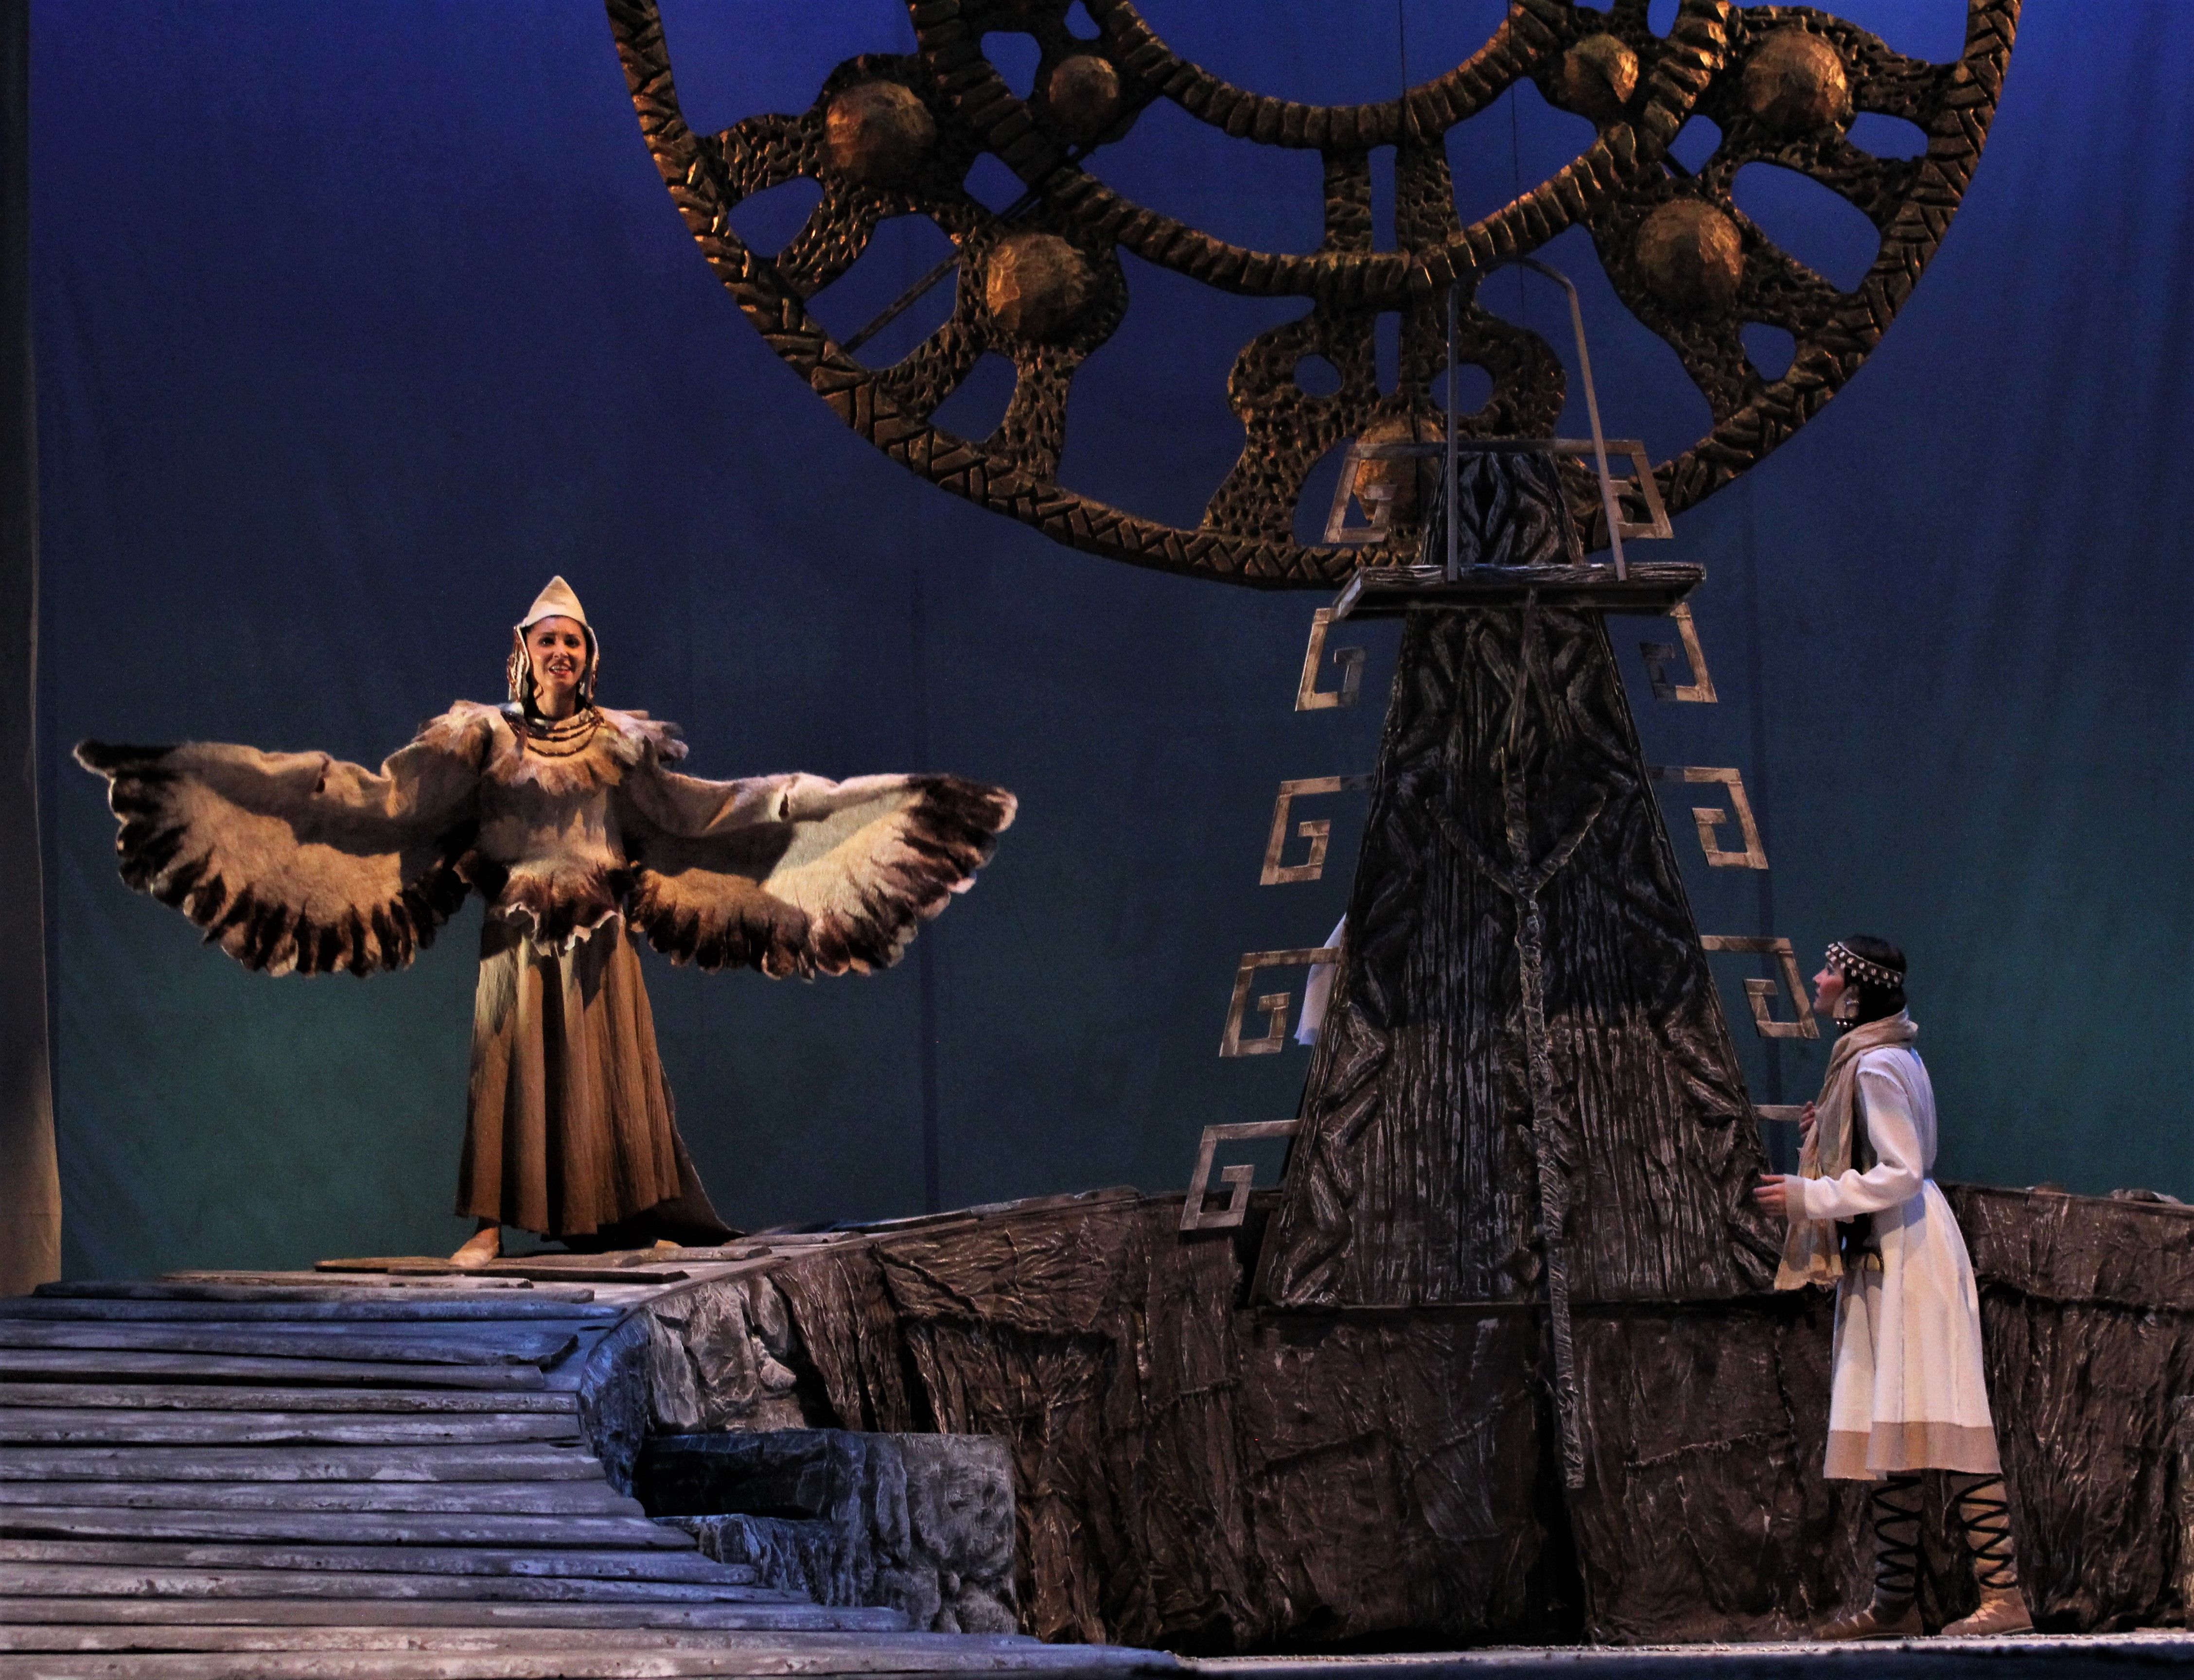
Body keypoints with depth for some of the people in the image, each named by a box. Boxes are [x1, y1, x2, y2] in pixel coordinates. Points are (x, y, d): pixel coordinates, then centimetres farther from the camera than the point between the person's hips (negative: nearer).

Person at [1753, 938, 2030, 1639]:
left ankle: (2003, 1594, -15)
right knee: (1884, 1438, 9)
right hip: (1880, 1258, 10)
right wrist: (1827, 1134, 15)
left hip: (1909, 1257, -10)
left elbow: (1902, 1173, -19)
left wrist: (1810, 1197, -16)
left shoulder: (1879, 1066, -14)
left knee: (1943, 1425, -13)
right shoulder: (1869, 1058, 17)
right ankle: (1895, 1601, 12)